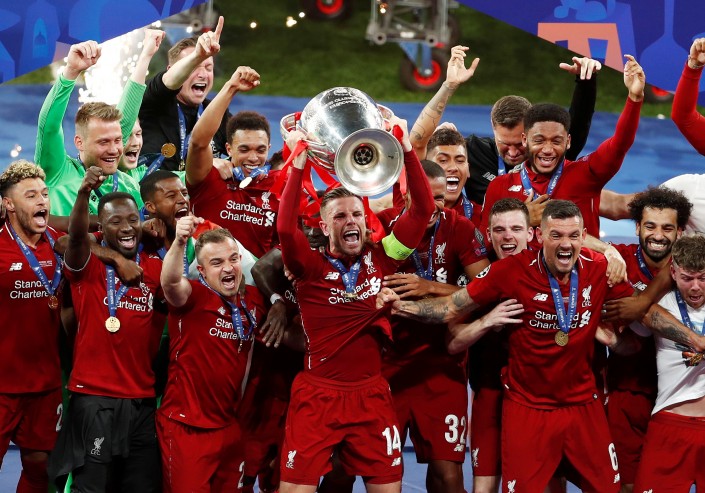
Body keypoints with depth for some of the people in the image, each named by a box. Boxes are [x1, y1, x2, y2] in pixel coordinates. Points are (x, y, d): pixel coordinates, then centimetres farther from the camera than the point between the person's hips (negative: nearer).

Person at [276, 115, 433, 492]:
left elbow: (423, 209, -3)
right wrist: (299, 164, -24)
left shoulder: (381, 258, 3)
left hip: (372, 395, 2)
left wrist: (406, 149, -11)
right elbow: (285, 228, -22)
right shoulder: (311, 265, -3)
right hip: (317, 395, -2)